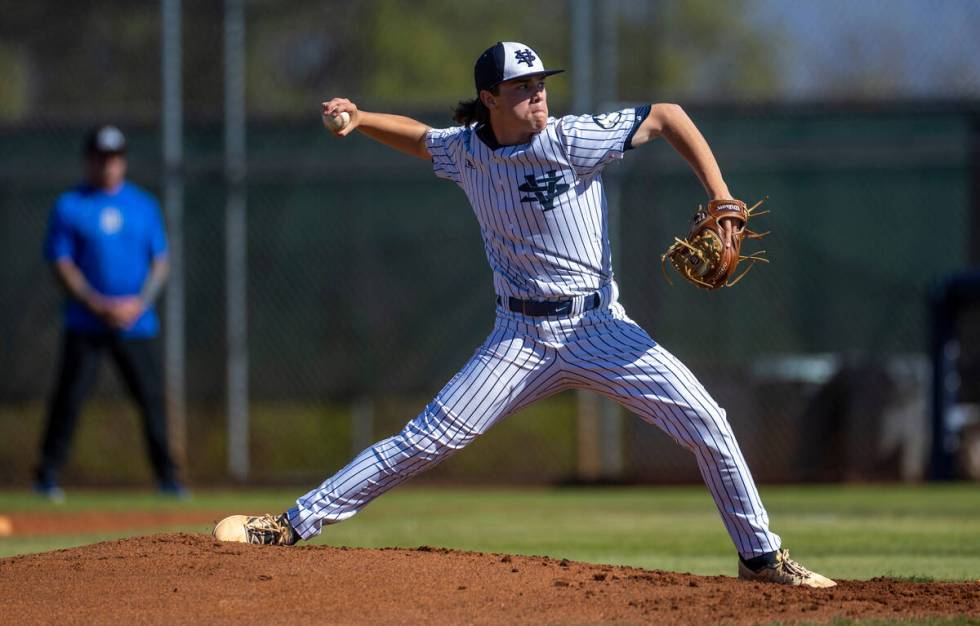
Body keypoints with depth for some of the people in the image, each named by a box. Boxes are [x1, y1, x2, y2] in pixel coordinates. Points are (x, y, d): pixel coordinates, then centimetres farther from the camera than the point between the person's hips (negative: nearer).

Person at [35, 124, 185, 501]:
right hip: (86, 324, -2)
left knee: (152, 398, -1)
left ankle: (166, 476, 7)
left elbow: (160, 261, 10)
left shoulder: (143, 205, 10)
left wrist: (139, 302, -7)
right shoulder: (69, 207, 2)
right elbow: (61, 264, -3)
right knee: (70, 397, -7)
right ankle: (48, 474, 0)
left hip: (137, 324, 2)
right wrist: (98, 304, -14)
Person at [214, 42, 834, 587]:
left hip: (598, 329, -2)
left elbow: (667, 117, -7)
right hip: (522, 336, 2)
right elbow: (416, 135, 23)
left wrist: (721, 199, -13)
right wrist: (359, 118, 5)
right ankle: (295, 524, -2)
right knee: (428, 439, -7)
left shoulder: (571, 140, -12)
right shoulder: (465, 151, 1)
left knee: (706, 422, -12)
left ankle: (761, 555, 5)